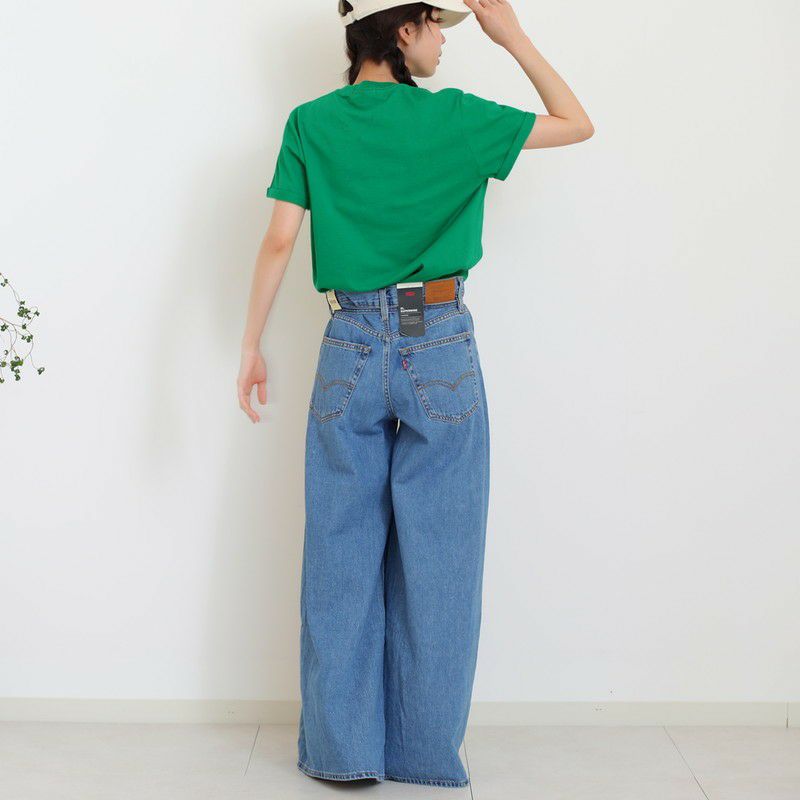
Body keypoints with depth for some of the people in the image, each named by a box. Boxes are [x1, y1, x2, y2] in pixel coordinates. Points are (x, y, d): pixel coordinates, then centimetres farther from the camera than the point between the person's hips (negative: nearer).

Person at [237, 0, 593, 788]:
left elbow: (279, 241, -3)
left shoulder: (311, 123, 1)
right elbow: (578, 125, 8)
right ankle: (426, 750, 16)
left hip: (352, 344, 2)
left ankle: (342, 749, 16)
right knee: (436, 552, 7)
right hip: (441, 344, -2)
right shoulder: (454, 118, -3)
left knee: (342, 552, 8)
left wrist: (250, 345, 4)